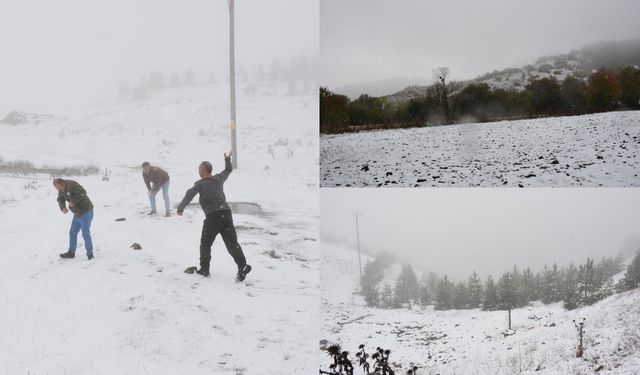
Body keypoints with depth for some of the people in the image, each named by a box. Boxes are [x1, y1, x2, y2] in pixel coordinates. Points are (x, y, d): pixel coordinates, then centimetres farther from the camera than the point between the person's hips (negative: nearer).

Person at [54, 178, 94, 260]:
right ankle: (71, 253, 25)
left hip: (86, 211, -9)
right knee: (73, 232, 14)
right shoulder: (62, 190, 5)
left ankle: (90, 254, 1)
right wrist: (63, 208, -5)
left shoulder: (72, 185, -23)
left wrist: (73, 201, -29)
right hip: (77, 213, 9)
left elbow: (82, 193, -34)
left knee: (85, 233, -7)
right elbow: (61, 200, 15)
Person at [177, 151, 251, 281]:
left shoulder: (200, 184, 0)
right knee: (232, 242, -2)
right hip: (226, 212, 5)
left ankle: (204, 269, 19)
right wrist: (227, 159, 52)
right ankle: (242, 265, -18)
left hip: (213, 216, -5)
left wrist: (180, 208, -7)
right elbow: (228, 170, 35)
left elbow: (190, 194, -15)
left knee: (205, 243, 14)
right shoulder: (219, 178, 16)